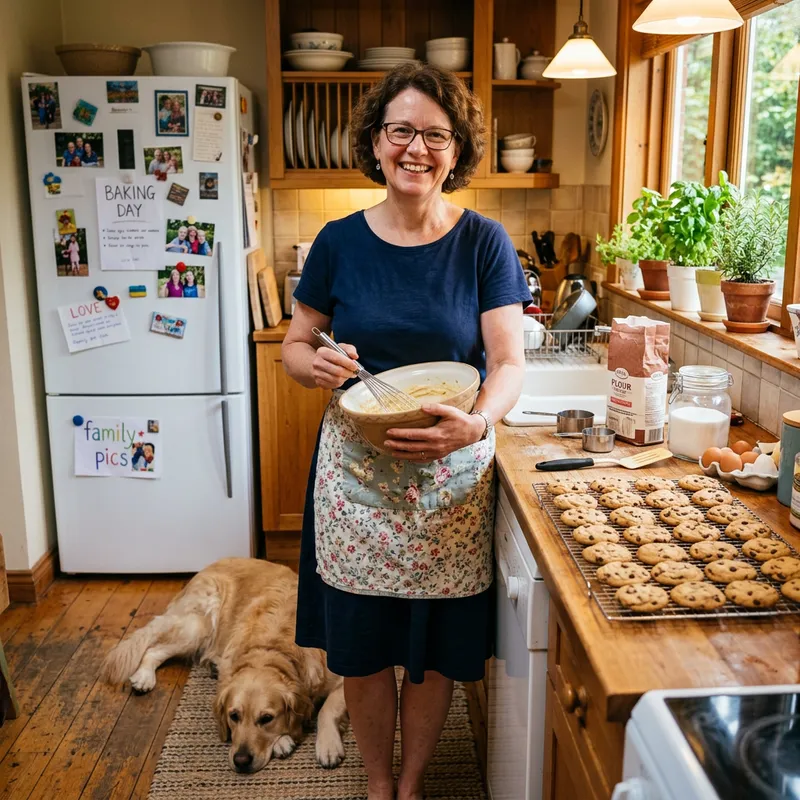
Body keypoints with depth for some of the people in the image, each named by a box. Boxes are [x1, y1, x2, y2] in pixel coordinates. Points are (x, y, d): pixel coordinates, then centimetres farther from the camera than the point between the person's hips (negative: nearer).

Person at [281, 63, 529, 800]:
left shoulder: (483, 243, -5)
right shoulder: (340, 241, -2)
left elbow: (509, 361, -10)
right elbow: (294, 346, 5)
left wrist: (475, 423, -31)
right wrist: (315, 364, -19)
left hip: (451, 476, -1)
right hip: (356, 470, 1)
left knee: (434, 650, 12)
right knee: (362, 649, 11)